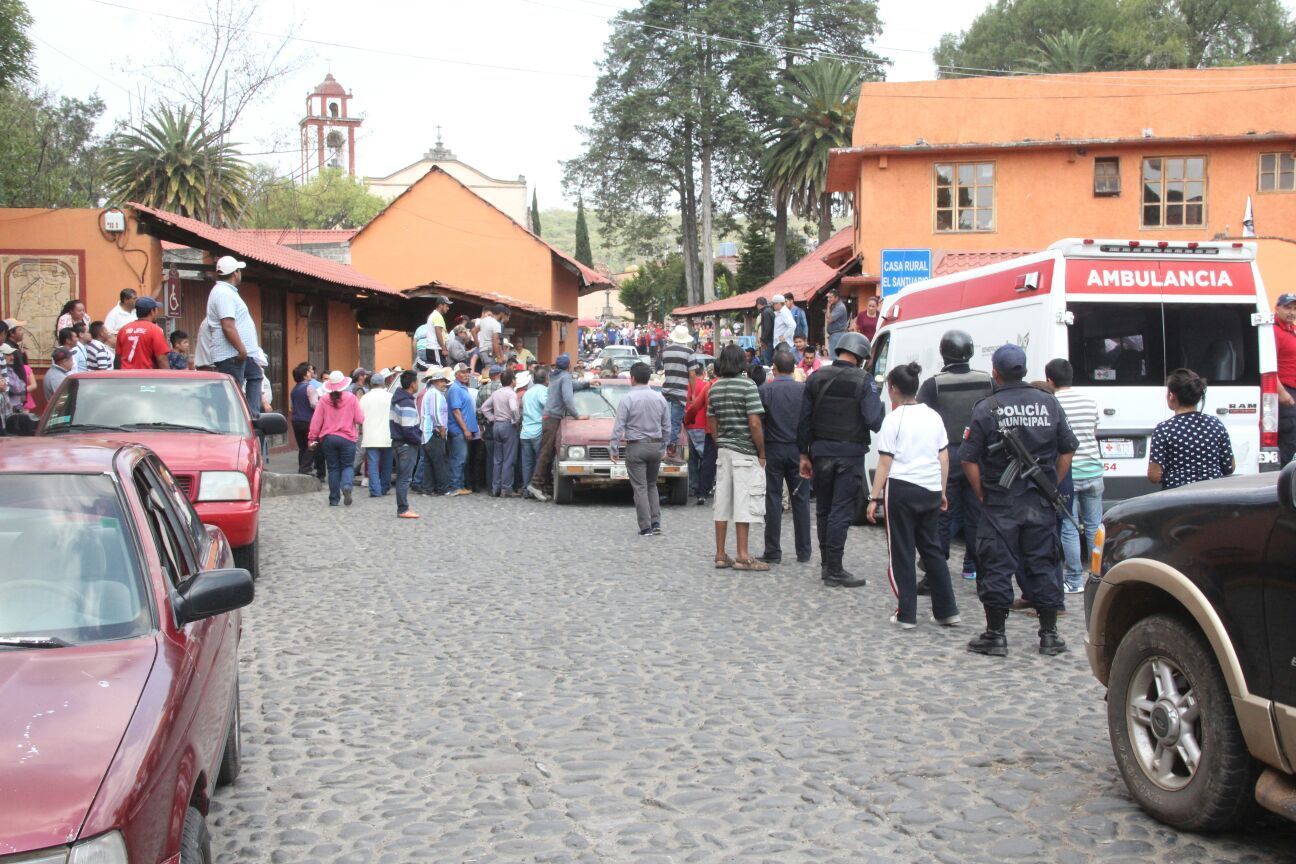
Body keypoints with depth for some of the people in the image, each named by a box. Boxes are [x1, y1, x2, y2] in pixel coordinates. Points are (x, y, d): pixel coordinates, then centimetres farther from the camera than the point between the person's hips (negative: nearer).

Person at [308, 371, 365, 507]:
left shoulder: (324, 399, -4)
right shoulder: (351, 398, -7)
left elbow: (316, 420, -3)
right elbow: (360, 419, -5)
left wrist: (312, 437, 5)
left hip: (328, 438, 1)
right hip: (347, 438, -1)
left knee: (333, 468, 9)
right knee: (347, 466, 9)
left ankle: (334, 499, 9)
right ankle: (347, 486, -21)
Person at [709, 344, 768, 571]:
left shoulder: (715, 388, 9)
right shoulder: (747, 386, -11)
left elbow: (712, 423, 13)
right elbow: (754, 424, -15)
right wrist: (762, 454, -7)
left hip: (723, 451, 6)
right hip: (745, 453, -6)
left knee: (722, 504, 8)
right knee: (744, 505, -3)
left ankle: (720, 555, 12)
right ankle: (742, 556, -2)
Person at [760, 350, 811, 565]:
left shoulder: (766, 389, -8)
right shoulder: (803, 389, -3)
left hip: (774, 450, -1)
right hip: (798, 450, 2)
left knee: (773, 500, 3)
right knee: (800, 499, 8)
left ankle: (773, 552, 4)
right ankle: (803, 551, 12)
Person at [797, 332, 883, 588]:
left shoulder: (816, 378, 5)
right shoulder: (863, 381, -10)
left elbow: (804, 420, 7)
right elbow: (874, 420, -15)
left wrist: (804, 454, 12)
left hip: (821, 452, 4)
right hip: (850, 454, -4)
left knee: (823, 509, 16)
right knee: (841, 512, -2)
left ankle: (826, 564, 23)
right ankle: (834, 571, -1)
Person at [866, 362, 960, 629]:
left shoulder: (894, 419, -8)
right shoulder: (934, 417, 9)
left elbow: (885, 464, -10)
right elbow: (944, 458, 12)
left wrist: (874, 497, -5)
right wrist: (942, 491, 21)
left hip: (901, 489, -5)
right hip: (930, 489, 6)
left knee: (901, 553, 4)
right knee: (932, 549, 16)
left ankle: (907, 614, 5)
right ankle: (947, 611, 16)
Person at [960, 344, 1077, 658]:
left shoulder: (986, 409, -9)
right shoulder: (1049, 403, 3)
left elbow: (969, 460, -10)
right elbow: (1066, 452, 9)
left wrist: (982, 494, 1)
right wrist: (1049, 487, 14)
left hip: (1001, 505, -3)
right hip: (1041, 506, 3)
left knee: (996, 567, 3)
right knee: (1043, 565, 10)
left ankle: (996, 635, 7)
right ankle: (1049, 635, 15)